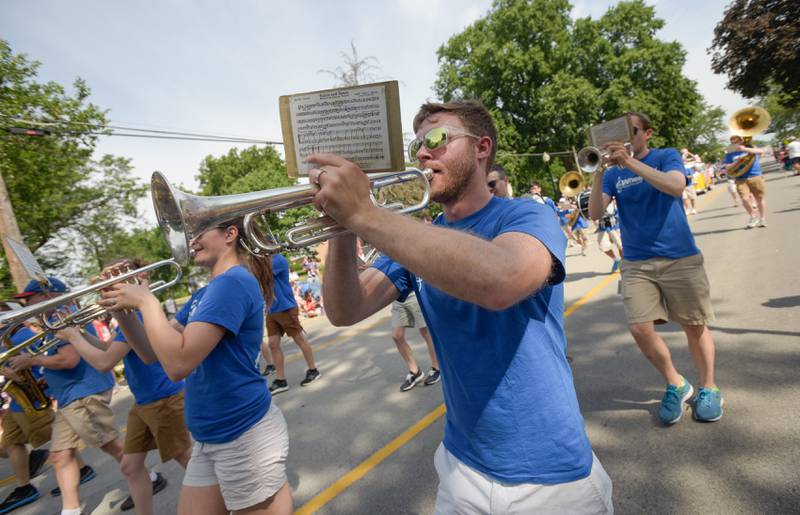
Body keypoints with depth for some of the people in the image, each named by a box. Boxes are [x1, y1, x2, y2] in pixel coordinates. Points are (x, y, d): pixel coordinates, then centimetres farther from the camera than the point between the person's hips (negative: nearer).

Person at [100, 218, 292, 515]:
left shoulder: (234, 282, -19)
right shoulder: (203, 294, 12)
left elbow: (178, 363, -25)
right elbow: (153, 353, 12)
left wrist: (146, 300, -15)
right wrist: (122, 309, -1)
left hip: (245, 435, -9)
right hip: (207, 439, 9)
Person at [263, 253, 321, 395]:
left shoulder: (278, 260, -14)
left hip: (286, 308, -8)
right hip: (271, 311, 8)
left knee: (300, 339, 4)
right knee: (273, 344, 4)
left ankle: (313, 370, 19)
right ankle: (280, 380, 12)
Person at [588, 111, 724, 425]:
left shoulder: (667, 157, 1)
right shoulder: (613, 174, 6)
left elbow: (676, 187, -21)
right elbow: (595, 214, -6)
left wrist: (630, 162, -26)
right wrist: (598, 174, -19)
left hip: (680, 257, -1)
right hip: (636, 263, 2)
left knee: (695, 326, 6)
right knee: (640, 328, -7)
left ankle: (708, 388, 30)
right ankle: (676, 385, 18)